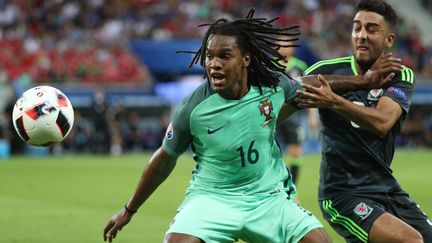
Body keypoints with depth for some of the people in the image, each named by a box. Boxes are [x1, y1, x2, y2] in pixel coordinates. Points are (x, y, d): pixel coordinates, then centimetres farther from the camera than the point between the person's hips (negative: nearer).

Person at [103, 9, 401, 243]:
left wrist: (364, 81, 12)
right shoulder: (193, 108, -15)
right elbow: (165, 159, 0)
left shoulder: (273, 85, -9)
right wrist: (129, 210, 8)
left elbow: (307, 84, 15)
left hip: (268, 197, 3)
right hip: (212, 197, -3)